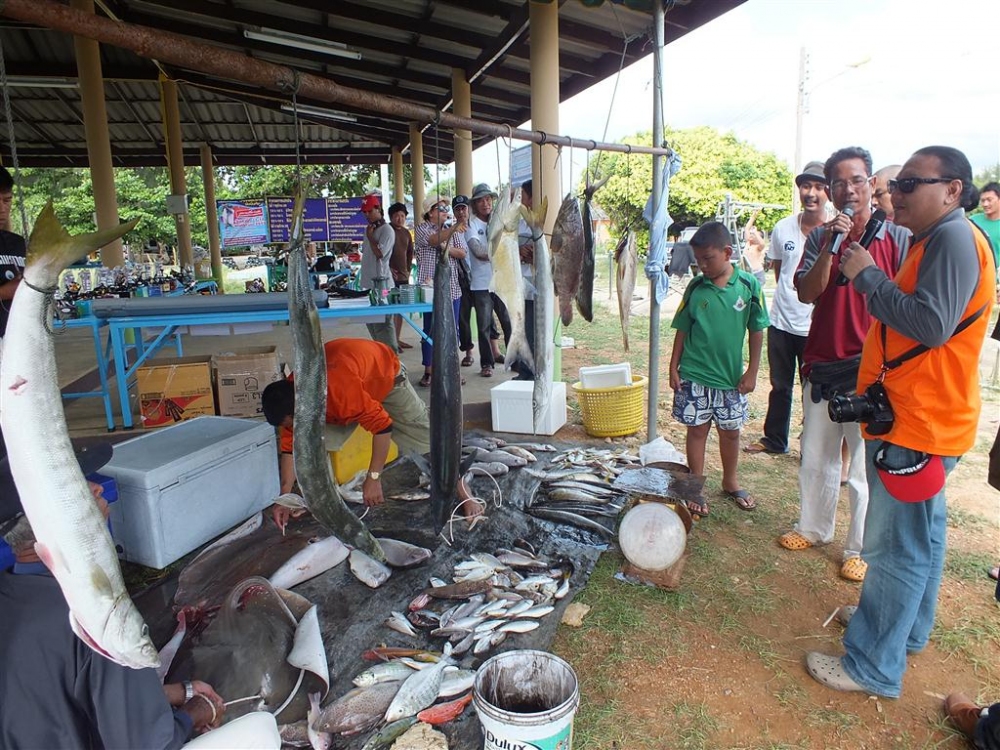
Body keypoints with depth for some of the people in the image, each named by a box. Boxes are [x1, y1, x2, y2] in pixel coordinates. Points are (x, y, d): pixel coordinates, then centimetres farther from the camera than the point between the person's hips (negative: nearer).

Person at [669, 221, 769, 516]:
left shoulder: (748, 285, -6)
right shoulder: (696, 287, -4)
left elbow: (757, 330, 0)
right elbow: (682, 330, 3)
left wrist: (752, 371, -1)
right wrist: (674, 368, 1)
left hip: (731, 376, 1)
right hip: (694, 375, 0)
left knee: (731, 431, 15)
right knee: (697, 430, 8)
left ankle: (730, 481, 36)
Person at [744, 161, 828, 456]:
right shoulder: (783, 228, 1)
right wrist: (788, 293, 7)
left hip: (815, 324, -4)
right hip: (781, 321, 4)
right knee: (780, 385, 17)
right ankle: (774, 439, 33)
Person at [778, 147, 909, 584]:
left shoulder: (898, 238, -4)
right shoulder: (821, 237, 6)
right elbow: (806, 293, -6)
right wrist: (831, 245, -17)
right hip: (822, 365, 4)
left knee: (865, 466, 3)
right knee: (815, 457, 16)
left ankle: (860, 548, 19)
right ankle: (814, 527, 33)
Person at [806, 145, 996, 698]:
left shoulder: (955, 239, -17)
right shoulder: (933, 240, 16)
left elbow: (932, 324, -28)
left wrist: (867, 276, -20)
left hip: (917, 424, -11)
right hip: (914, 418, 11)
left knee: (897, 548, -2)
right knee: (919, 537, 22)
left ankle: (873, 667, 10)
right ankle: (908, 632, 39)